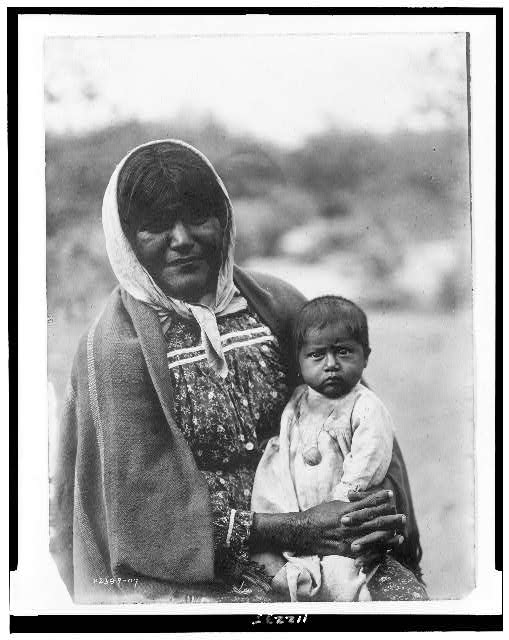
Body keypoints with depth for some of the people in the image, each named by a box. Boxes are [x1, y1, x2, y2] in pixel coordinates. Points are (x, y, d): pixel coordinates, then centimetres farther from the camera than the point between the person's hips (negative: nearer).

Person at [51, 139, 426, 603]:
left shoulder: (274, 303, 2)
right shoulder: (116, 346, -9)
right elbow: (152, 505, -11)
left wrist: (384, 514, -9)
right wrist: (294, 531, -16)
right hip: (179, 578, -4)